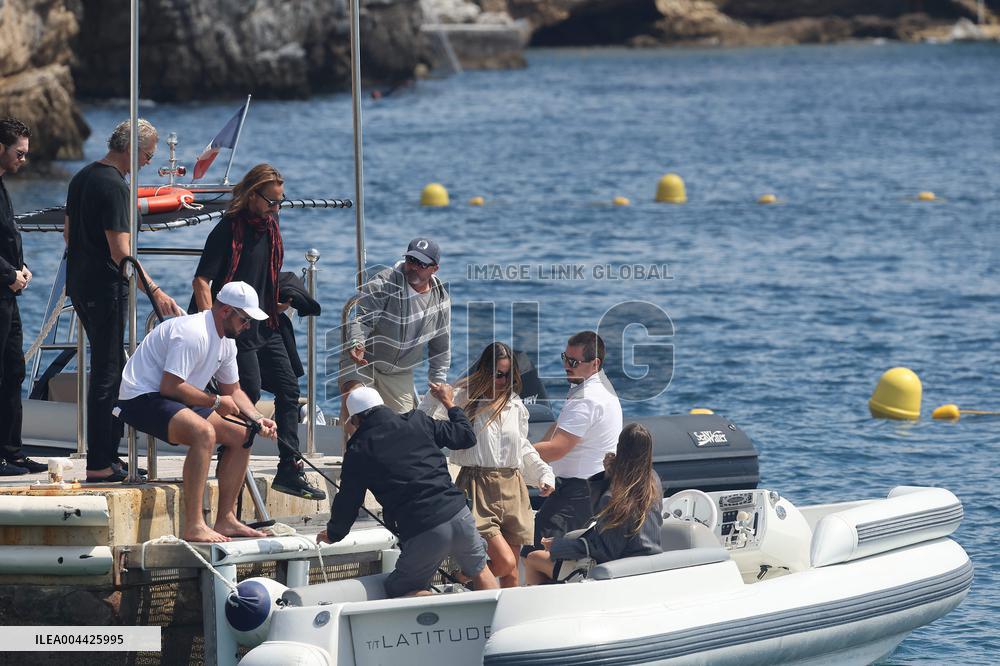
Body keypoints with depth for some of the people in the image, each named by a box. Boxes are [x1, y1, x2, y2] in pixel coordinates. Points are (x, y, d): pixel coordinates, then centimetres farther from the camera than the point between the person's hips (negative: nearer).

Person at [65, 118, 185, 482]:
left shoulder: (83, 177, 12)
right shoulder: (114, 186, -18)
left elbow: (68, 232, 22)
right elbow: (121, 251, -24)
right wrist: (155, 292, -27)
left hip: (80, 284, 10)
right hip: (106, 288, -10)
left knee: (109, 368, 17)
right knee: (107, 373, -6)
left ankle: (108, 454, 20)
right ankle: (99, 465, -7)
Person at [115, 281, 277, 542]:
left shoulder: (226, 343, 11)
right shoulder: (193, 333, -22)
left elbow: (233, 391, 22)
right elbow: (170, 386, -26)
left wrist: (257, 419, 3)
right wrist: (215, 402, -16)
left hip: (175, 403, 11)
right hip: (141, 399, -11)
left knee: (241, 436, 5)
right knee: (204, 432, -34)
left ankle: (225, 519, 8)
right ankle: (193, 526, -36)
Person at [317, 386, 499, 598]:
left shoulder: (358, 452, 2)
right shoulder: (417, 421, 8)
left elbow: (348, 501, 12)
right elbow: (466, 437, 18)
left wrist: (333, 534, 32)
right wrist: (449, 404, 37)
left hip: (422, 535, -4)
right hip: (458, 514, 4)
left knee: (397, 591, 13)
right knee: (480, 572, 26)